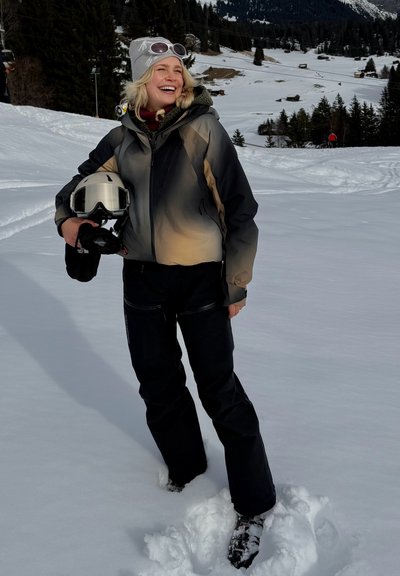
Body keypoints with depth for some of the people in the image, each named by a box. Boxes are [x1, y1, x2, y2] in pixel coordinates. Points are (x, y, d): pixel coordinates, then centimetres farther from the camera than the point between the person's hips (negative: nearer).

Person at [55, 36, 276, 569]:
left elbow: (239, 211, -8)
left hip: (200, 280, -5)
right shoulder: (123, 139, 4)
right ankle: (186, 475, 38)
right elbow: (80, 185, 17)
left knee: (219, 391, -1)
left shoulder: (204, 130, -9)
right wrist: (68, 217, -6)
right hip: (142, 280, 5)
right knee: (159, 387, 15)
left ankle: (254, 508, 13)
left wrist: (236, 283, -9)